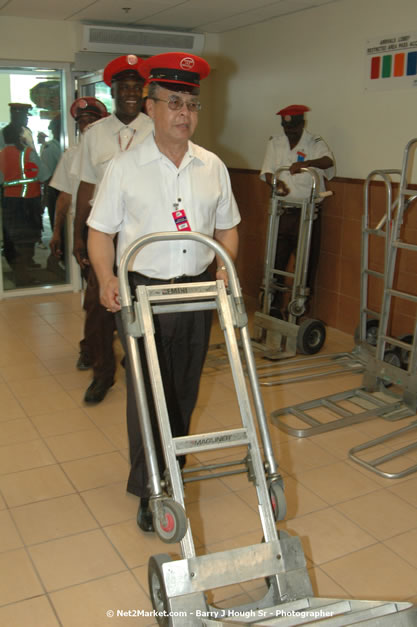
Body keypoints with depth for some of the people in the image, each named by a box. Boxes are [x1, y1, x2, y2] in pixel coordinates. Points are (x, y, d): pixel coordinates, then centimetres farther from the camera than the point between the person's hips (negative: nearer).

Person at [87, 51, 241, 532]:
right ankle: (149, 492, 12)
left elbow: (226, 226, 14)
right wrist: (106, 278, -18)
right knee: (147, 392, -1)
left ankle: (173, 470, 36)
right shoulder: (125, 168, -3)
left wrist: (226, 266, -4)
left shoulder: (212, 167, 6)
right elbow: (100, 231, -1)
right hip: (142, 292, -3)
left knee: (184, 392, 14)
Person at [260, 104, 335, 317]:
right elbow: (267, 172, 3)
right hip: (282, 209, 3)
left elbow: (328, 161, -21)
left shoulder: (315, 143, -2)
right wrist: (276, 182, -20)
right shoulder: (274, 143, 9)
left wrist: (307, 163, -41)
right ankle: (274, 304, 16)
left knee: (307, 259, 1)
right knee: (277, 256, 4)